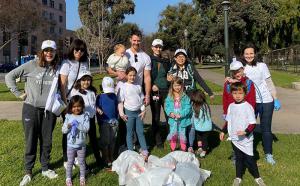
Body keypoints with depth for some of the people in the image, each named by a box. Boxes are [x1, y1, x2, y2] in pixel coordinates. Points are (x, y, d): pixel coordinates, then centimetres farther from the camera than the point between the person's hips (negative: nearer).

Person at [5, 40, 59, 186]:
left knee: (47, 141, 12)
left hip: (49, 111, 3)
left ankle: (45, 168, 30)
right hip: (31, 109, -2)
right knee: (31, 141, 7)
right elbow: (9, 76, -1)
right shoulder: (32, 65, -5)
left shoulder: (57, 68, 4)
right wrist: (18, 93, -4)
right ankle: (28, 172, 23)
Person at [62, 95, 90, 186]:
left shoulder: (85, 116, -9)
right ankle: (68, 178, 28)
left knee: (82, 162, 13)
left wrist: (77, 125, -26)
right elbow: (63, 130, -3)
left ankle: (82, 177, 29)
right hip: (71, 145, 1)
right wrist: (68, 126, -22)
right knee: (70, 163, 13)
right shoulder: (68, 116, -3)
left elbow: (86, 128, -19)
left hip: (81, 145, -1)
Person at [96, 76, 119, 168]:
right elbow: (97, 109, -5)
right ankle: (106, 160, 11)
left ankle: (111, 158, 25)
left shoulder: (114, 96, 6)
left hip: (114, 121, 4)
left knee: (113, 140, 11)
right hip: (104, 122, -4)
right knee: (105, 141, 1)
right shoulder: (100, 97, -5)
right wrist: (99, 122, -12)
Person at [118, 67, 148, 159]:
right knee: (130, 133, 5)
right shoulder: (123, 87, -5)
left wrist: (143, 110, 4)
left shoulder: (138, 86, 7)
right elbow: (120, 101, -6)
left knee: (140, 132, 9)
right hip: (129, 112, -3)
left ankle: (144, 150, 16)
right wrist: (121, 114, -10)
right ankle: (130, 152, 14)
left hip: (139, 112, 3)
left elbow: (142, 99, 12)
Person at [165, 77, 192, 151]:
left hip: (182, 120, -2)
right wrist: (170, 113, -18)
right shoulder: (169, 96, -1)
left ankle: (183, 150, 29)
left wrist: (181, 114, -22)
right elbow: (166, 106, -1)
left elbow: (188, 107, -12)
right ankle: (172, 150, 29)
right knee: (173, 135, 11)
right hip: (173, 120, 2)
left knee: (182, 135, 11)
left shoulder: (185, 96, -9)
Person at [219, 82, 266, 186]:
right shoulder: (231, 106, 3)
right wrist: (223, 131, 13)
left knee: (249, 159, 4)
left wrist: (246, 132, -26)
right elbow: (228, 121, 15)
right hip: (234, 139, 5)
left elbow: (253, 123, -14)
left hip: (246, 139, -4)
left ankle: (257, 177, 24)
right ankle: (238, 177, 29)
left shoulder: (247, 107, -14)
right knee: (238, 158, 16)